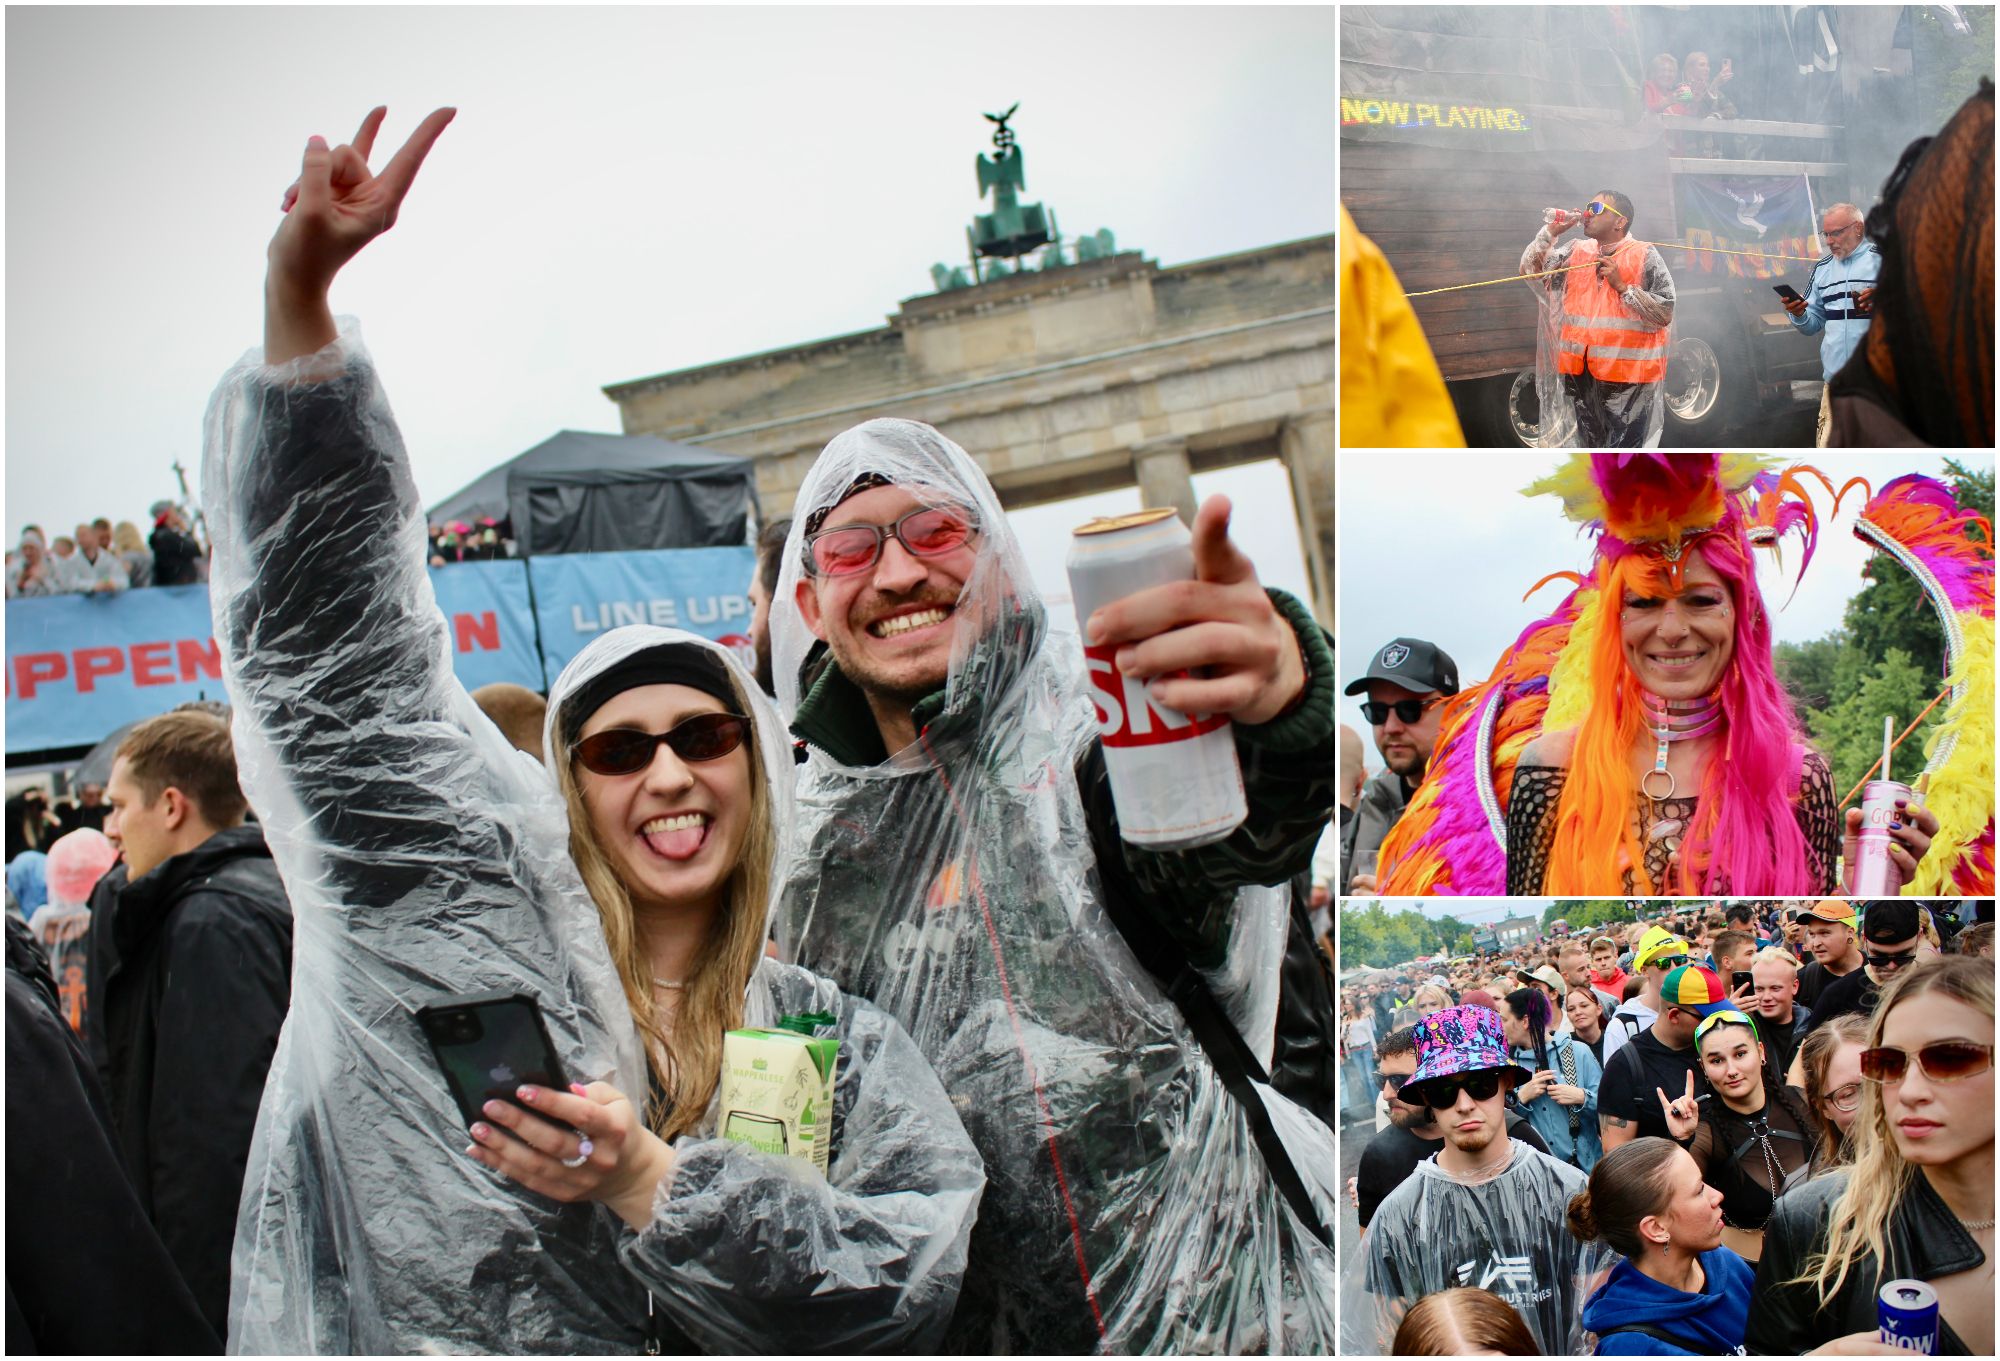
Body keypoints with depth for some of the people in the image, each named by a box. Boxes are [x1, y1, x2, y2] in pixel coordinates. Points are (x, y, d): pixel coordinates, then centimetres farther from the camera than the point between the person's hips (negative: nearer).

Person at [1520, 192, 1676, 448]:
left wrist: (1623, 287, -15)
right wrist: (1550, 232, -2)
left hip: (1627, 378, -5)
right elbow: (1530, 269, 7)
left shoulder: (1645, 257, -4)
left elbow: (1665, 314, -10)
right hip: (1581, 374, 5)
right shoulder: (1576, 252, 11)